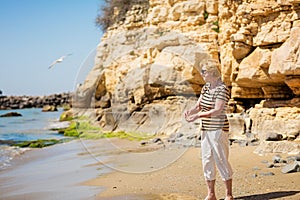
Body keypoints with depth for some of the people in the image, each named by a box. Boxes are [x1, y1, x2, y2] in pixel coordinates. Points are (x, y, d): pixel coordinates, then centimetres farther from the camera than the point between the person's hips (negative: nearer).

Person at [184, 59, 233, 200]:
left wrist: (197, 116, -24)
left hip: (218, 129, -8)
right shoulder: (206, 87, 12)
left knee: (221, 161, -3)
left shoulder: (222, 89, -13)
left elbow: (217, 111, -20)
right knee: (207, 161, 9)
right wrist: (190, 111, -9)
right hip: (206, 129, 8)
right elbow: (198, 106, 12)